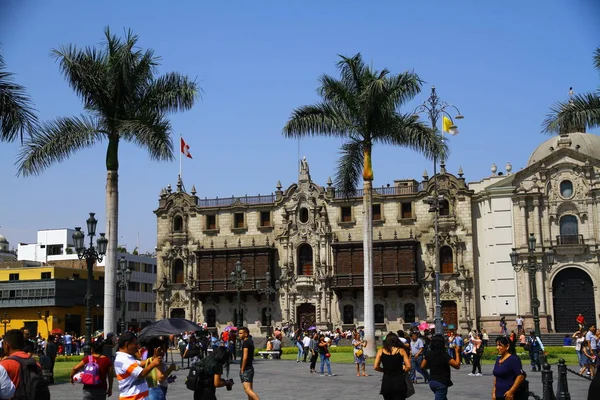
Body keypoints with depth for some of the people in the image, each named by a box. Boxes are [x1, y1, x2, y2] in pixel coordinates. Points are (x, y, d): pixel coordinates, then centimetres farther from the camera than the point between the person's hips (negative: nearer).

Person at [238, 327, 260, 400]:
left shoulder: (245, 342, -14)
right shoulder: (250, 341, 15)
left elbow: (245, 357, -21)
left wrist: (242, 369, -16)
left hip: (246, 369, -10)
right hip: (250, 368, 10)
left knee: (247, 389, -17)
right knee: (250, 389, 14)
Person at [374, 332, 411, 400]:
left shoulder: (381, 351, 4)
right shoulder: (401, 350, 0)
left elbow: (376, 367, 0)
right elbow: (408, 367, -6)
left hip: (386, 381, 2)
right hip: (399, 381, -2)